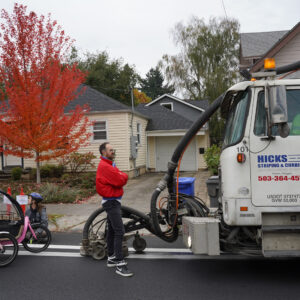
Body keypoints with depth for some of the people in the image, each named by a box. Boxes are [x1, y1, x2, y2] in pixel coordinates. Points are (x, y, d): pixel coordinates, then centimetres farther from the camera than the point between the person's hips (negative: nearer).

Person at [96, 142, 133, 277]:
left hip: (113, 201, 11)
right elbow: (120, 181, -21)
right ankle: (120, 265, -14)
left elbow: (122, 178, 13)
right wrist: (124, 176, -2)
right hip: (111, 201, -11)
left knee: (112, 230, 16)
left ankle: (111, 258, 26)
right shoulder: (104, 166, -17)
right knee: (119, 231, -14)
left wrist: (122, 176, -8)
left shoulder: (110, 164, 17)